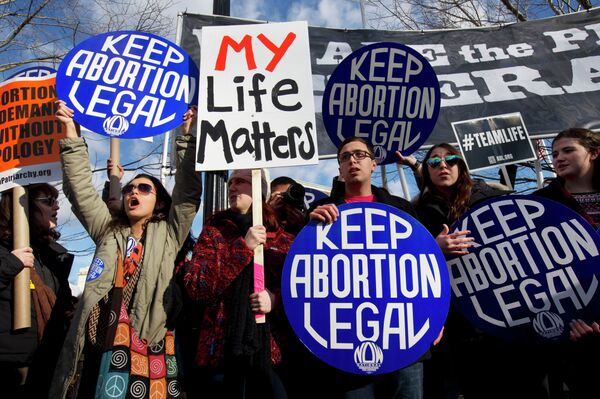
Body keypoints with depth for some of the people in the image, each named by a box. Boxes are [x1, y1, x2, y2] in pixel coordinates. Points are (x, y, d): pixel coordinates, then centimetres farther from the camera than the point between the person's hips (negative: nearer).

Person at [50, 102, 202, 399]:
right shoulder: (108, 233, 19)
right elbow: (80, 189, 16)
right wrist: (71, 132, 11)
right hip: (97, 352, 3)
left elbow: (188, 193, 1)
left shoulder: (168, 235, 11)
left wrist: (188, 136, -3)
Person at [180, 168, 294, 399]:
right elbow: (194, 286, -8)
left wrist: (276, 299, -16)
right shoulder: (213, 231, 5)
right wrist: (243, 247, -15)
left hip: (269, 351, 0)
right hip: (221, 350, 0)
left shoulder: (283, 239, 5)